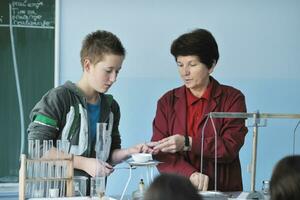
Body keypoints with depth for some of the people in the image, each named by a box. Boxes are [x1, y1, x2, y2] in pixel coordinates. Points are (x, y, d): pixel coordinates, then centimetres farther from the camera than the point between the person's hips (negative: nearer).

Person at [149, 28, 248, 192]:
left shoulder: (232, 99, 4)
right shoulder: (168, 101, 10)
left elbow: (230, 148, -6)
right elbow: (160, 153, 1)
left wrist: (188, 143, -19)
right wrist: (191, 174, -15)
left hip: (224, 191, -2)